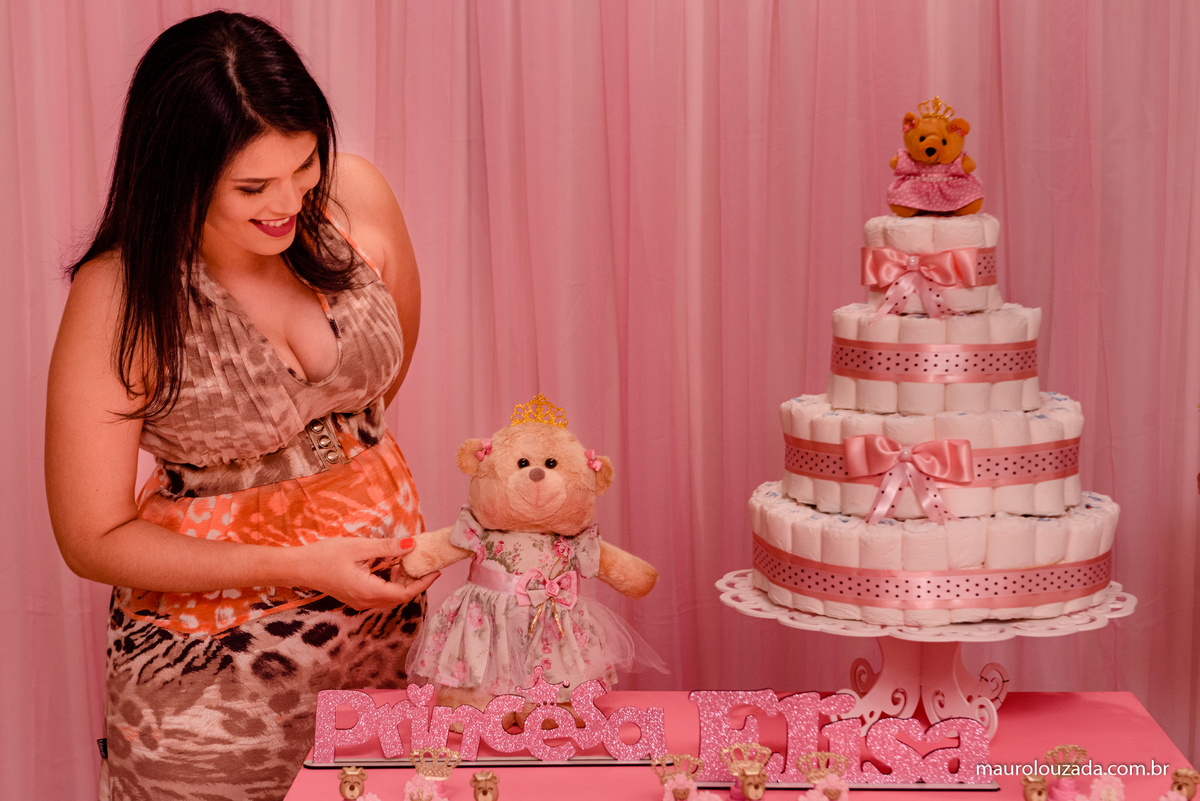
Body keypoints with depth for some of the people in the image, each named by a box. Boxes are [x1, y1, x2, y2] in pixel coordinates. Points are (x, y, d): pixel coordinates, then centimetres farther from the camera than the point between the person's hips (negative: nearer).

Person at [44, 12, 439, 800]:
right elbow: (92, 540, -15)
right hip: (213, 653, -4)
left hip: (387, 597, 4)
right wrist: (298, 566, -18)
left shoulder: (356, 197, -10)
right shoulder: (120, 299, -20)